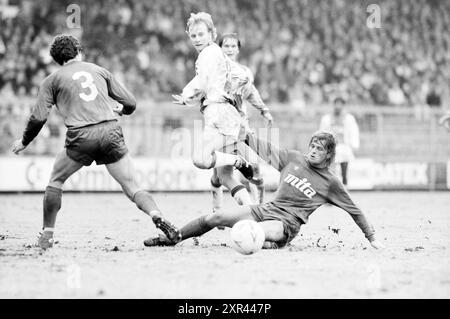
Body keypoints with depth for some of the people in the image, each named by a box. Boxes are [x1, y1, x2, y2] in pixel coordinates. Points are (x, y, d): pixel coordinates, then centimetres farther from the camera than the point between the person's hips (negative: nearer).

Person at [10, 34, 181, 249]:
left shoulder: (52, 80, 14)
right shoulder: (98, 70, 20)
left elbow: (39, 117, 5)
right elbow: (130, 104, 20)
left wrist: (24, 142, 21)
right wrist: (120, 109, 43)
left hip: (81, 137, -1)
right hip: (111, 132, 1)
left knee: (55, 181, 21)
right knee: (132, 188, 2)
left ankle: (47, 235, 20)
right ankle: (157, 217, -24)